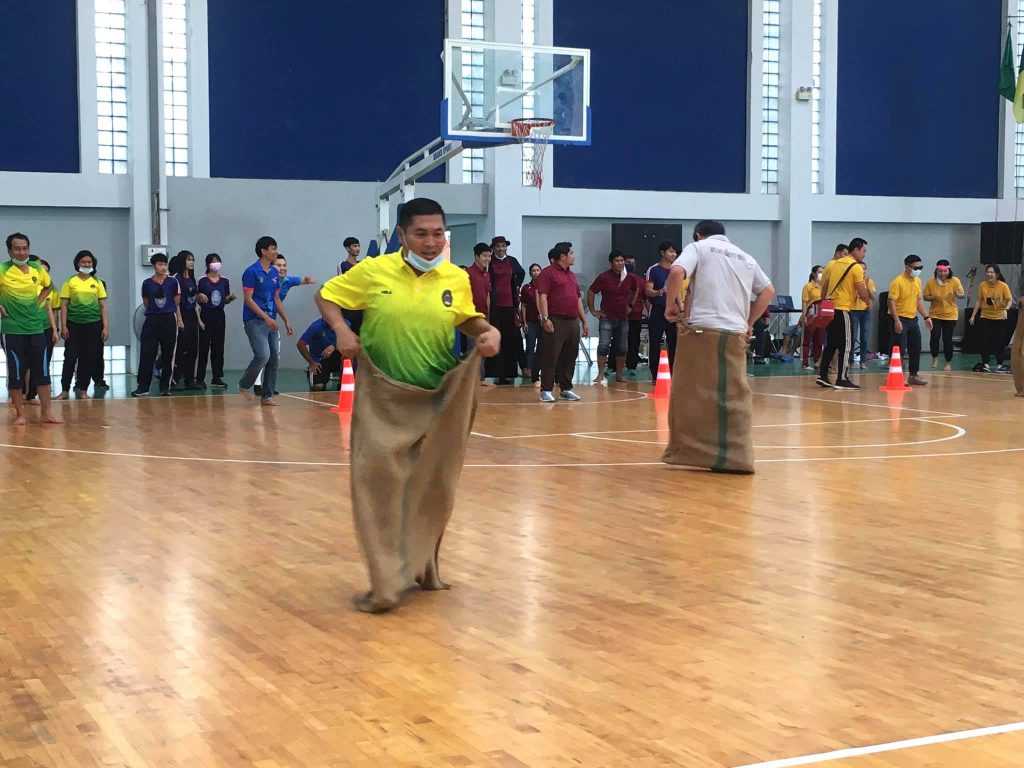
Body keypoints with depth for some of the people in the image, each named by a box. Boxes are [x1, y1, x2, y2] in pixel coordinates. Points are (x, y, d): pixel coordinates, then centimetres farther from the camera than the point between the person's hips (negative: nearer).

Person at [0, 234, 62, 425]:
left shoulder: (38, 269, 3)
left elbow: (48, 286, 22)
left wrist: (39, 300, 9)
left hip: (37, 328, 4)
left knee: (42, 370, 5)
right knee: (16, 371, 1)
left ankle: (47, 412, 12)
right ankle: (20, 414, 10)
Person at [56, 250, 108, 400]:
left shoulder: (97, 283, 7)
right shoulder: (70, 282, 2)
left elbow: (103, 306, 7)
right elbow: (64, 306, 2)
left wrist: (106, 327, 1)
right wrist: (64, 326, -6)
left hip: (93, 325, 2)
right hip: (74, 325, -2)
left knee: (89, 359, 4)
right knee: (70, 357, -4)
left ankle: (84, 390, 13)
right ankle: (65, 390, 4)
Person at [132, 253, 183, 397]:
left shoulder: (173, 282, 2)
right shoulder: (147, 283, 4)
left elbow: (177, 303, 7)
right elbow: (146, 302, 16)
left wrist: (179, 320, 3)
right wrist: (155, 309, 11)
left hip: (169, 320, 0)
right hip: (152, 320, 0)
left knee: (167, 354, 4)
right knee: (146, 353, -5)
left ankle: (165, 386, 12)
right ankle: (143, 386, -2)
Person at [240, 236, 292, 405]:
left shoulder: (274, 273, 12)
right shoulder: (251, 272, -9)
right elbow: (248, 299, -13)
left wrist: (286, 321, 15)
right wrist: (266, 317, -18)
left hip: (271, 321, 7)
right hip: (255, 321, -7)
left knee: (274, 358, 3)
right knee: (263, 355, -18)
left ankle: (267, 395, 11)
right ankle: (244, 385, 4)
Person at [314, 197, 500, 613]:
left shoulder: (457, 279, -1)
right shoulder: (372, 271, -7)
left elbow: (467, 318, 16)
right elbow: (327, 295, 5)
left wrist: (489, 331, -5)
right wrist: (340, 328, -13)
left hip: (440, 400, 3)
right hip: (384, 399, -3)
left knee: (433, 487, 13)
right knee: (378, 483, -7)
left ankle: (422, 567, 33)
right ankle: (387, 583, 0)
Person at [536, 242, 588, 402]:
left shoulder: (571, 275, 21)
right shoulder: (547, 273, -3)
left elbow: (578, 300, 25)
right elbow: (542, 296, -11)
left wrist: (584, 321, 22)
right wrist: (545, 318, -19)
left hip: (573, 322, 8)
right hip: (556, 322, -8)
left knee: (570, 358, 9)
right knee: (550, 357, -6)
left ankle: (566, 389, 17)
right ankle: (546, 390, -4)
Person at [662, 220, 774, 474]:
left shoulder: (698, 248, 9)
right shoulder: (745, 257, 22)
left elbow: (677, 272, -10)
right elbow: (768, 291, 23)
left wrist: (672, 303, 2)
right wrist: (749, 323, 24)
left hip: (702, 330, -4)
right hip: (735, 334, 4)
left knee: (691, 393, 3)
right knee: (735, 396, 5)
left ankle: (686, 451, 7)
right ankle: (736, 456, 4)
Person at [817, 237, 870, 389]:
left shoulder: (833, 264, 11)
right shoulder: (856, 268, -9)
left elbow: (823, 287, 14)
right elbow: (862, 293, -10)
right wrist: (869, 299, 10)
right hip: (842, 310, -7)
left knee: (831, 344, 15)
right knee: (846, 345, -1)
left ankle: (822, 376, 13)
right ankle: (842, 380, -2)